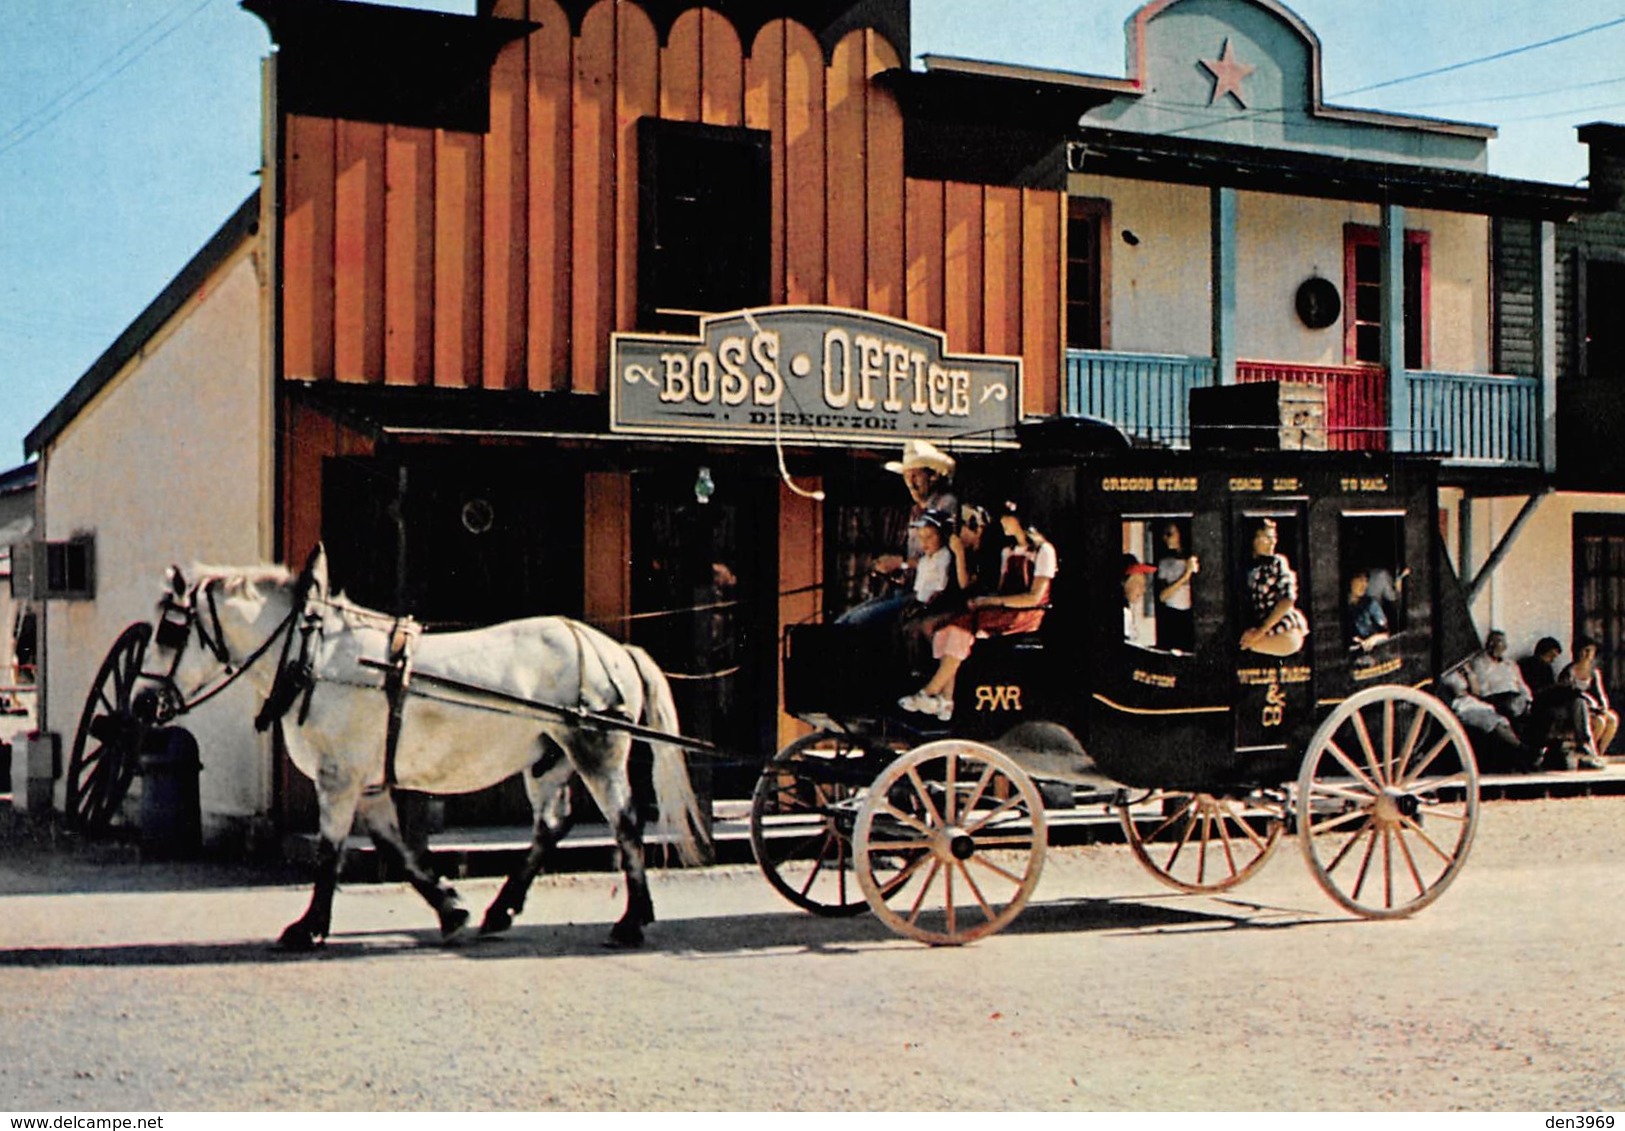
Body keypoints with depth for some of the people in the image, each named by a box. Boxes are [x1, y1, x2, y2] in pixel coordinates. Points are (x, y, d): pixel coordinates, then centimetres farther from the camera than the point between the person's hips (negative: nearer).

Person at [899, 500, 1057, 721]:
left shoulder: (1043, 551, -4)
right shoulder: (1008, 551, 22)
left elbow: (1034, 597, -13)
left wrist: (993, 600, -15)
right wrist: (983, 600, -4)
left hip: (1025, 614, -7)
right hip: (1003, 610, 7)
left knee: (964, 626, -29)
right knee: (948, 629, -20)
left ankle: (929, 692, -26)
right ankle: (945, 700, -29)